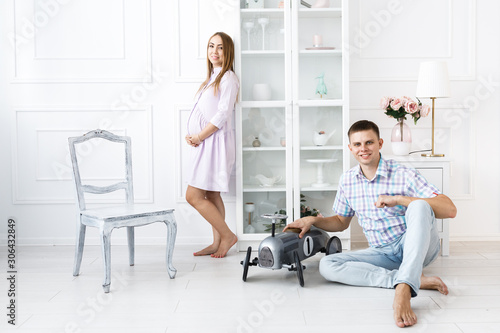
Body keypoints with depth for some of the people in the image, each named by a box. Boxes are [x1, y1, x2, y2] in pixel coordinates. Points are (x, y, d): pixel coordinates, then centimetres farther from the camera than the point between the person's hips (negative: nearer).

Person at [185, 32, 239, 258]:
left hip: (215, 141, -9)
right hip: (203, 143, 9)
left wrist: (199, 137, -13)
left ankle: (227, 235, 2)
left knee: (193, 196, -10)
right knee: (211, 196, 11)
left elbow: (222, 114, -17)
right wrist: (190, 135, 1)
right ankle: (217, 243, 18)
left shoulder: (228, 78, -9)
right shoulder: (211, 77, 19)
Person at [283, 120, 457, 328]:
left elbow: (450, 210, -19)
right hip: (383, 254, 5)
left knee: (419, 206, -33)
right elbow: (341, 221, 20)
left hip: (417, 247, -4)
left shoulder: (404, 175, -10)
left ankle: (403, 290, -47)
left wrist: (399, 199, -26)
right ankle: (416, 280, -26)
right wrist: (313, 220, 0)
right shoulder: (347, 180, 5)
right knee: (327, 265, -19)